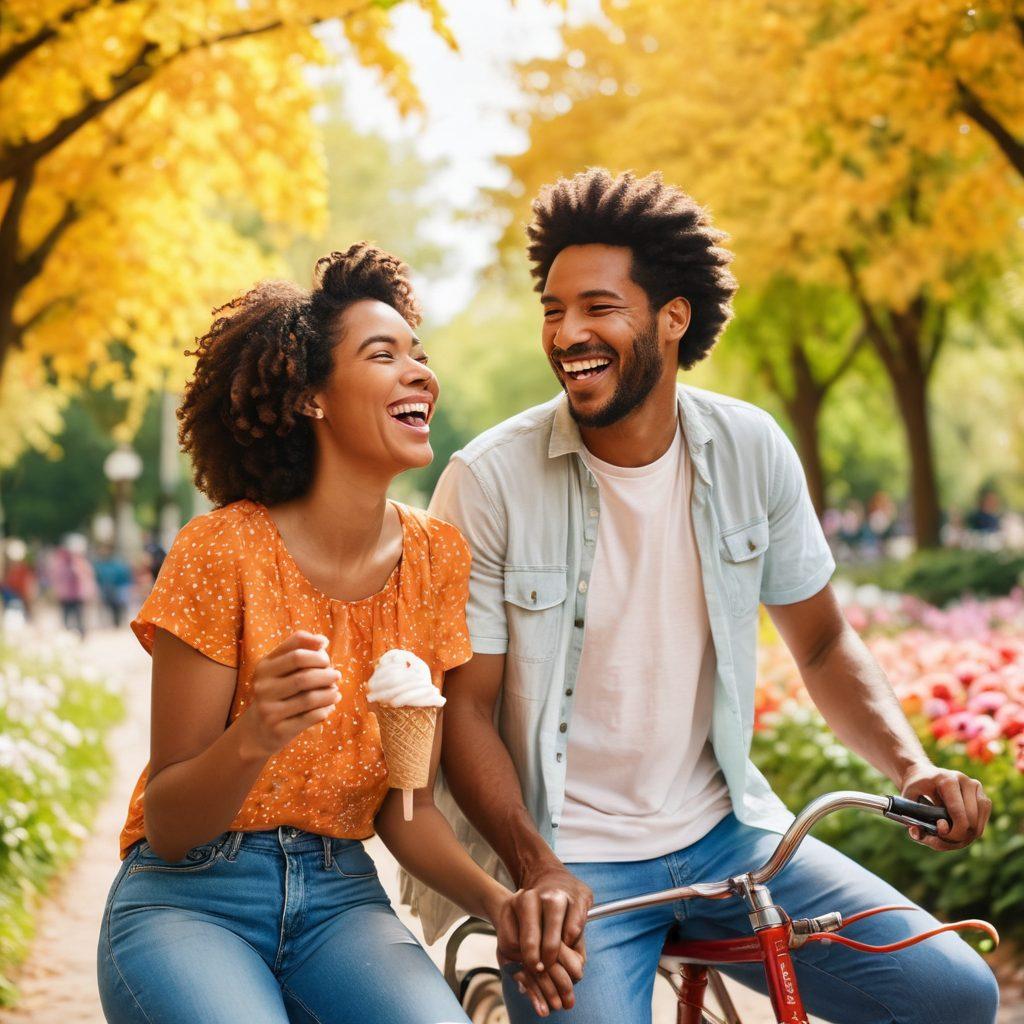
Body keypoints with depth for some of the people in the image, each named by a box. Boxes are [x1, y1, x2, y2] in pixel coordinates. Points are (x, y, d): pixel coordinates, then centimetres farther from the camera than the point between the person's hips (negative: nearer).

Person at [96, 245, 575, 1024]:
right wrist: (252, 740, -31)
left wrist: (496, 899, -14)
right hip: (188, 897, -3)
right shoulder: (223, 551, -14)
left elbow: (403, 805, 5)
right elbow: (167, 827, -10)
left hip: (339, 900, 3)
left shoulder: (439, 558, -1)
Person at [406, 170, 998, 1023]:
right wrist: (538, 871, -23)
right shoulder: (490, 480, -12)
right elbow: (465, 708, -9)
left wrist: (912, 766, -7)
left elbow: (823, 644, 9)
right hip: (567, 858, -3)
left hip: (727, 832, 4)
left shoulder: (751, 451, -2)